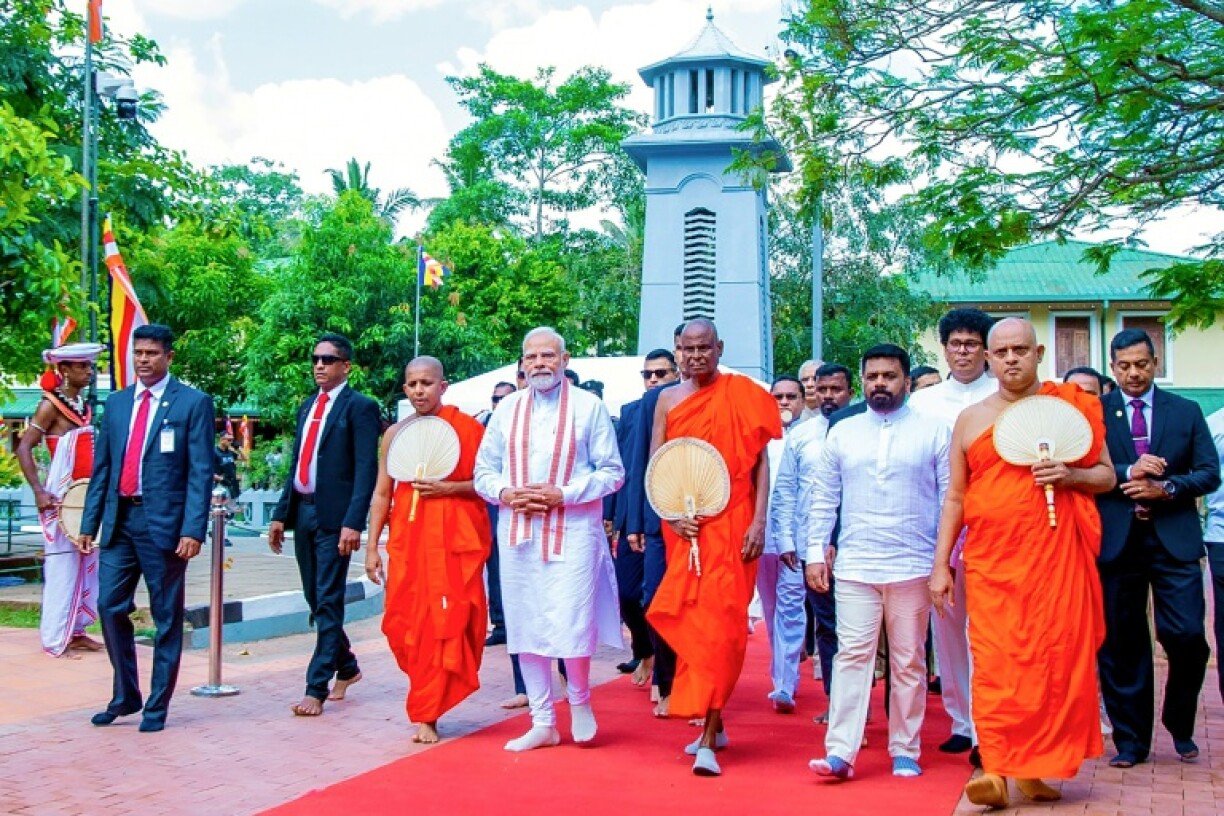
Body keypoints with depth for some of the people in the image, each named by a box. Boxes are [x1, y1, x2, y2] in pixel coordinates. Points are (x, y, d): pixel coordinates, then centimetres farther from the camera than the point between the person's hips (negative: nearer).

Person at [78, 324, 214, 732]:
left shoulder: (193, 403, -2)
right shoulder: (116, 403, 13)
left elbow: (201, 472, -7)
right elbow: (101, 468, 14)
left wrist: (193, 529, -15)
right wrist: (89, 524, 9)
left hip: (163, 523, -5)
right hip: (119, 520, 5)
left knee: (167, 618, 3)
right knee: (110, 608, 5)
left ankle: (157, 706, 14)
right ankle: (125, 695, 22)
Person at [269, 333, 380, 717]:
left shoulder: (359, 407, -6)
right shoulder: (308, 407, 17)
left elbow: (366, 469, -13)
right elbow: (296, 464, 18)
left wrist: (353, 522, -21)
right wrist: (281, 514, 13)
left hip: (334, 515, -7)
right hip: (302, 511, 8)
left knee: (328, 601, -4)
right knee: (315, 599, 14)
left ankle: (317, 688, 0)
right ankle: (346, 667, 31)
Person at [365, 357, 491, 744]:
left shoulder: (467, 427, -1)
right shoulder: (396, 433, 10)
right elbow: (382, 493, 11)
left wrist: (447, 487, -15)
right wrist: (372, 548, 6)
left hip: (453, 539, -3)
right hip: (407, 540, 4)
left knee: (444, 623, -5)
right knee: (403, 624, 1)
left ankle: (426, 714, 4)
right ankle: (429, 701, 23)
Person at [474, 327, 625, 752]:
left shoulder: (589, 407, 1)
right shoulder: (507, 409, 11)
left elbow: (612, 472, -3)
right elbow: (483, 470, 12)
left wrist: (563, 494, -15)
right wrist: (506, 493, -9)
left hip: (572, 531, -4)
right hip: (517, 532, 4)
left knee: (571, 626, -9)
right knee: (524, 628, 6)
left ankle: (580, 700, 21)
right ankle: (542, 723, 19)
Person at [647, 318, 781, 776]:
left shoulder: (743, 394, 1)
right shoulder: (668, 400, 8)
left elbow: (760, 462, -1)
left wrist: (759, 522, -9)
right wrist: (672, 516, -9)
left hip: (731, 524, -3)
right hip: (684, 527, 3)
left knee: (720, 621, -7)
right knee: (690, 622, 8)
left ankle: (708, 738, -7)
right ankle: (714, 724, 23)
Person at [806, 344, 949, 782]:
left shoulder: (933, 431, 4)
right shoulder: (842, 433, 9)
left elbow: (951, 496, 3)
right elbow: (824, 498, 10)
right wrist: (815, 553, 4)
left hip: (913, 567, -1)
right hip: (854, 567, 1)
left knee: (909, 662, 7)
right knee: (852, 656, -3)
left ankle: (905, 752, 17)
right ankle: (840, 752, -4)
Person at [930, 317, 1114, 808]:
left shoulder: (1068, 407, 8)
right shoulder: (971, 419, 12)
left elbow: (1106, 474, 12)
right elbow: (955, 497, 13)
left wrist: (1071, 476, -9)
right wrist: (941, 564, 8)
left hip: (1056, 555, 0)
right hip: (991, 560, 1)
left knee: (1057, 658, -1)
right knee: (995, 663, -7)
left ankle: (1036, 766, 11)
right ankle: (996, 769, -7)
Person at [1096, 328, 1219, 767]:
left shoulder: (1186, 411, 10)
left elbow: (1209, 472, 4)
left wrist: (1166, 488, -12)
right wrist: (1127, 473, -18)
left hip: (1173, 539, 1)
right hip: (1117, 541, 0)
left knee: (1187, 636, -7)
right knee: (1122, 645, 4)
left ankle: (1180, 724, 19)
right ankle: (1131, 739, 17)